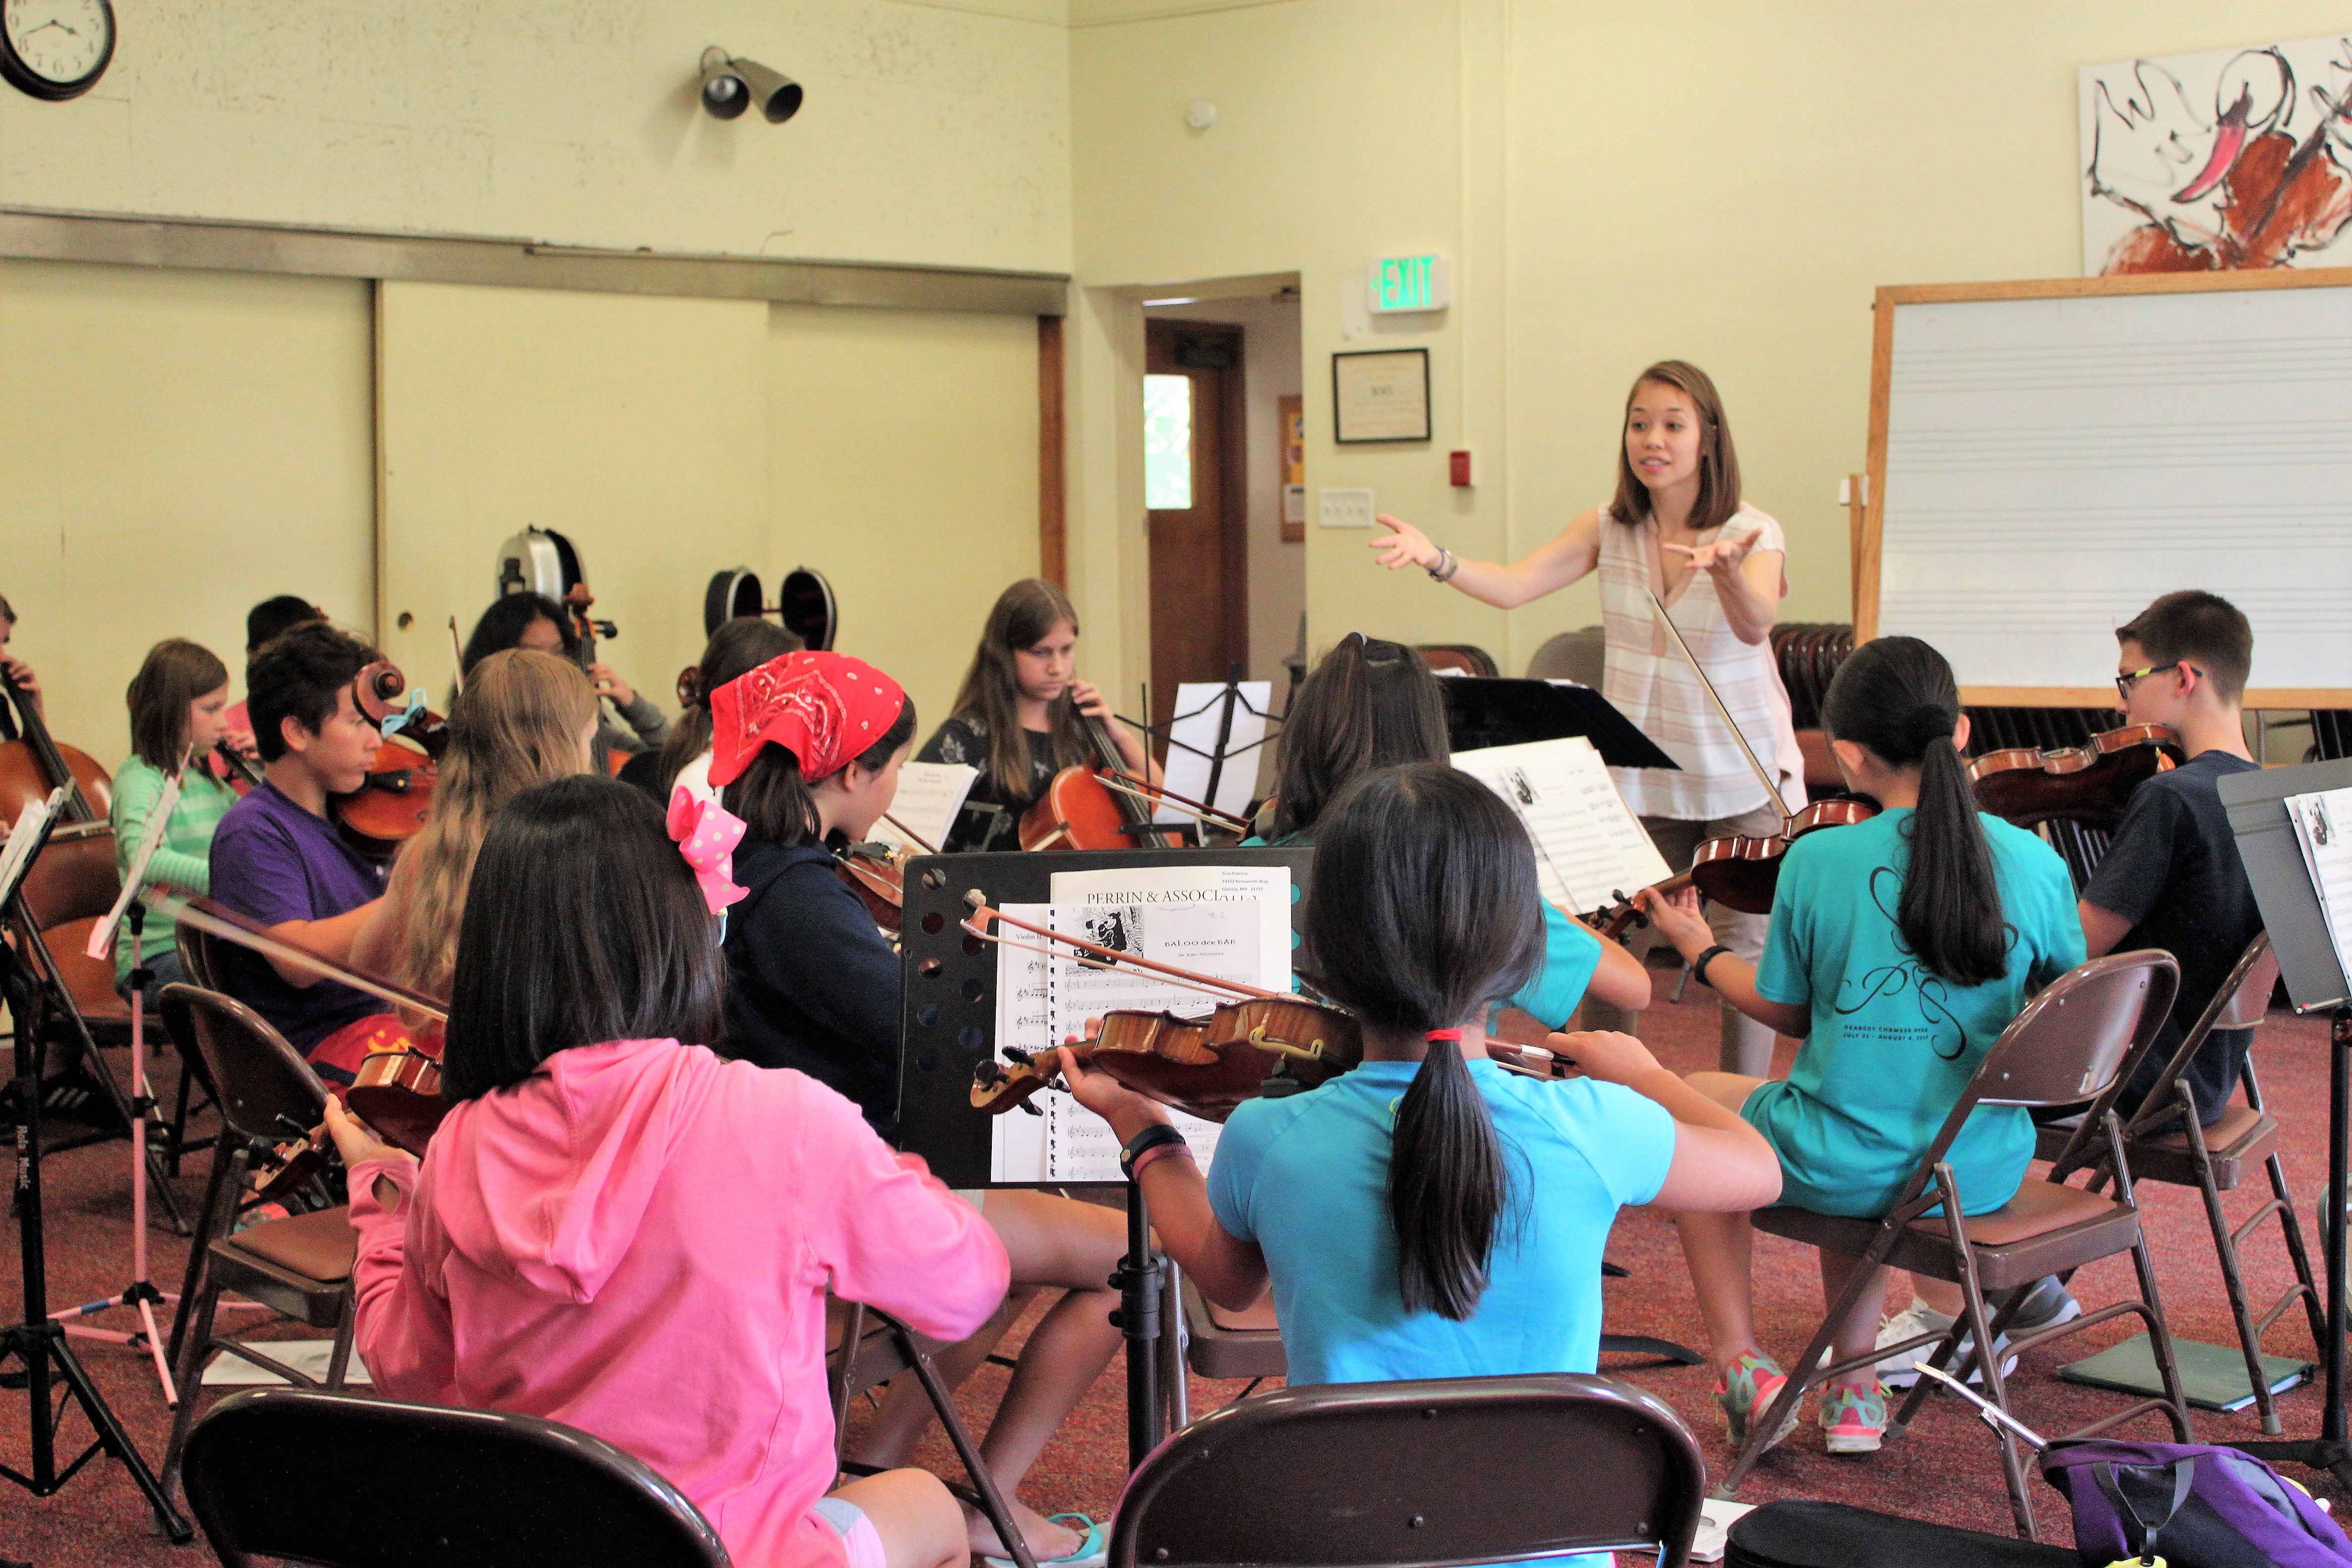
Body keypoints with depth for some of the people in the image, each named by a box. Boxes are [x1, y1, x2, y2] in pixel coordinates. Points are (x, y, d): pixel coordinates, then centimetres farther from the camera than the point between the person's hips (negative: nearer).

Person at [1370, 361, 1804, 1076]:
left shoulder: (1754, 533, -13)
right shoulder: (1610, 530, -1)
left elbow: (1754, 625, -34)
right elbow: (1513, 586, -14)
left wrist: (1726, 568, -56)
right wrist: (1436, 558, -32)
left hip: (1743, 780, -3)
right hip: (1642, 774, 3)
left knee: (1745, 947, 1)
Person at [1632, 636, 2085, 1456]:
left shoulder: (1818, 859, -13)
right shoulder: (2037, 863, -7)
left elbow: (1786, 1010, 0)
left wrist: (1701, 949, 16)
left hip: (1842, 1170, -4)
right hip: (1985, 1172, 4)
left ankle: (1741, 1364, 21)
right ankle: (1853, 1387, 33)